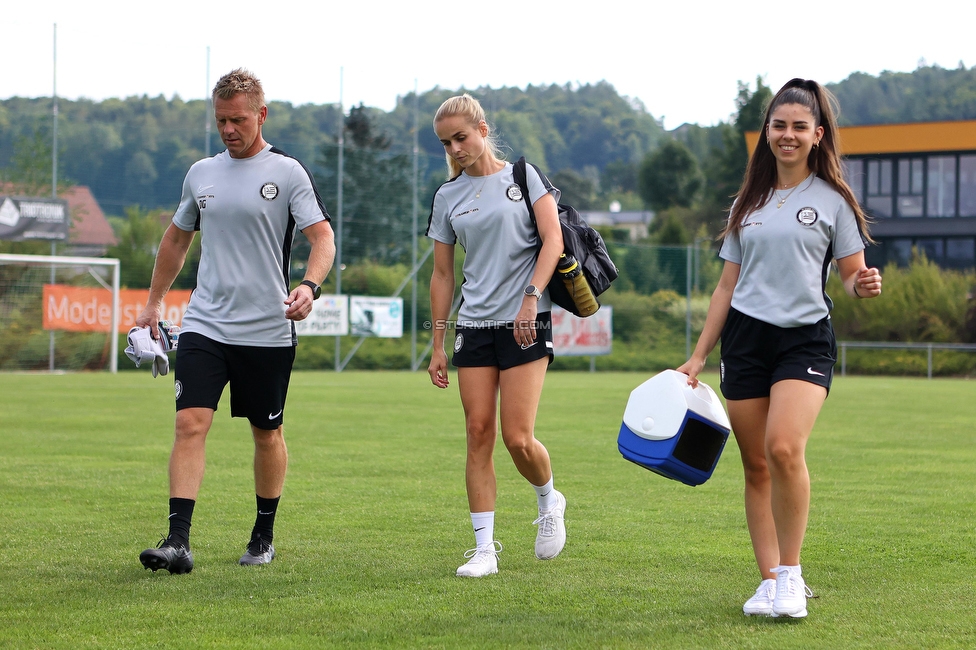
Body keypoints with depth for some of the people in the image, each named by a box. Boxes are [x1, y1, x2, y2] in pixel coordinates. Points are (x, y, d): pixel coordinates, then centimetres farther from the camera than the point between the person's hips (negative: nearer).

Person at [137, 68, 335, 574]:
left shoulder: (287, 172, -4)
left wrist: (309, 286, -28)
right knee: (190, 423, -12)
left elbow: (323, 237, -9)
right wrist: (152, 303, 23)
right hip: (204, 324, 3)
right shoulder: (201, 173, 10)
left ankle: (263, 536, 26)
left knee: (267, 433, 9)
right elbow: (177, 239, 23)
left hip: (267, 329, -3)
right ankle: (178, 542, -16)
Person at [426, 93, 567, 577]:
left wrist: (531, 298, -18)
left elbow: (552, 239, -6)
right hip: (474, 326, 4)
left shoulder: (522, 175, 2)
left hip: (525, 324, -4)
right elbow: (442, 274, 14)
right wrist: (438, 343, 11)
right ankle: (484, 547, 2)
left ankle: (549, 500, 21)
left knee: (517, 437, -10)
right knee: (479, 432, -3)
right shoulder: (447, 197, 11)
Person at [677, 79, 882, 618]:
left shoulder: (833, 200, 4)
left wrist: (863, 286, -19)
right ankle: (769, 580, 9)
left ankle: (791, 574, -10)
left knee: (784, 449, -23)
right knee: (756, 467, 2)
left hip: (806, 340, -4)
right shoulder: (748, 203, 14)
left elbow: (853, 273, 5)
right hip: (745, 339, 4)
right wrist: (698, 356, 13)